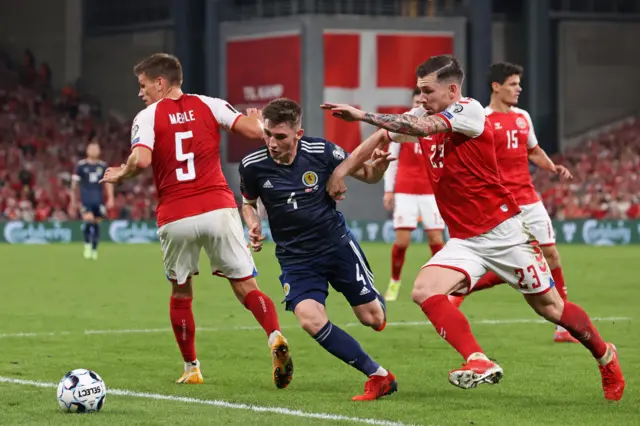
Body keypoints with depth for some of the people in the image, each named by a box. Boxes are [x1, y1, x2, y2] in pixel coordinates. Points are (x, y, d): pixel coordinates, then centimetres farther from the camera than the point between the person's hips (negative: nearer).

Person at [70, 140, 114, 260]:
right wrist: (73, 200, 6)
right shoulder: (81, 165, 0)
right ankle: (87, 245, -3)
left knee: (97, 223, 4)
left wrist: (110, 198, 0)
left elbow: (108, 182, 10)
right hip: (85, 199, -3)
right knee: (88, 220, -20)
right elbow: (74, 184, 5)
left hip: (98, 199, 3)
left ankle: (94, 249, 16)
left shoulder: (103, 166, 8)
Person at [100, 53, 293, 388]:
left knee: (181, 293, 19)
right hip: (218, 209, 1)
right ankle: (275, 337, -24)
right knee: (246, 287, 2)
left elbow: (141, 159, -16)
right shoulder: (207, 105, 7)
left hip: (175, 219, -1)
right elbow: (254, 129, -1)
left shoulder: (148, 116, 1)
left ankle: (191, 368, 24)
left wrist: (121, 174, 3)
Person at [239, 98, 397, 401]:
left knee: (373, 319, 5)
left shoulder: (321, 152, -14)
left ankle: (377, 302, 48)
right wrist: (253, 226, -11)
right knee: (310, 319, -25)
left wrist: (378, 166, -24)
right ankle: (379, 377, -14)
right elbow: (248, 203, 10)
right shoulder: (252, 166, -12)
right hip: (295, 258, 0)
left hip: (337, 245, 0)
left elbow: (366, 176, -1)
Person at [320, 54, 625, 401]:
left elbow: (420, 127, -28)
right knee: (423, 291, -20)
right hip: (464, 240, 6)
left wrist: (361, 115, -29)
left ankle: (604, 355, 28)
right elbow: (382, 137, 7)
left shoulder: (470, 111, -15)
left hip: (502, 229, -6)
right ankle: (479, 362, -25)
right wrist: (342, 169, -6)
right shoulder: (425, 116, 6)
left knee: (549, 307, 3)